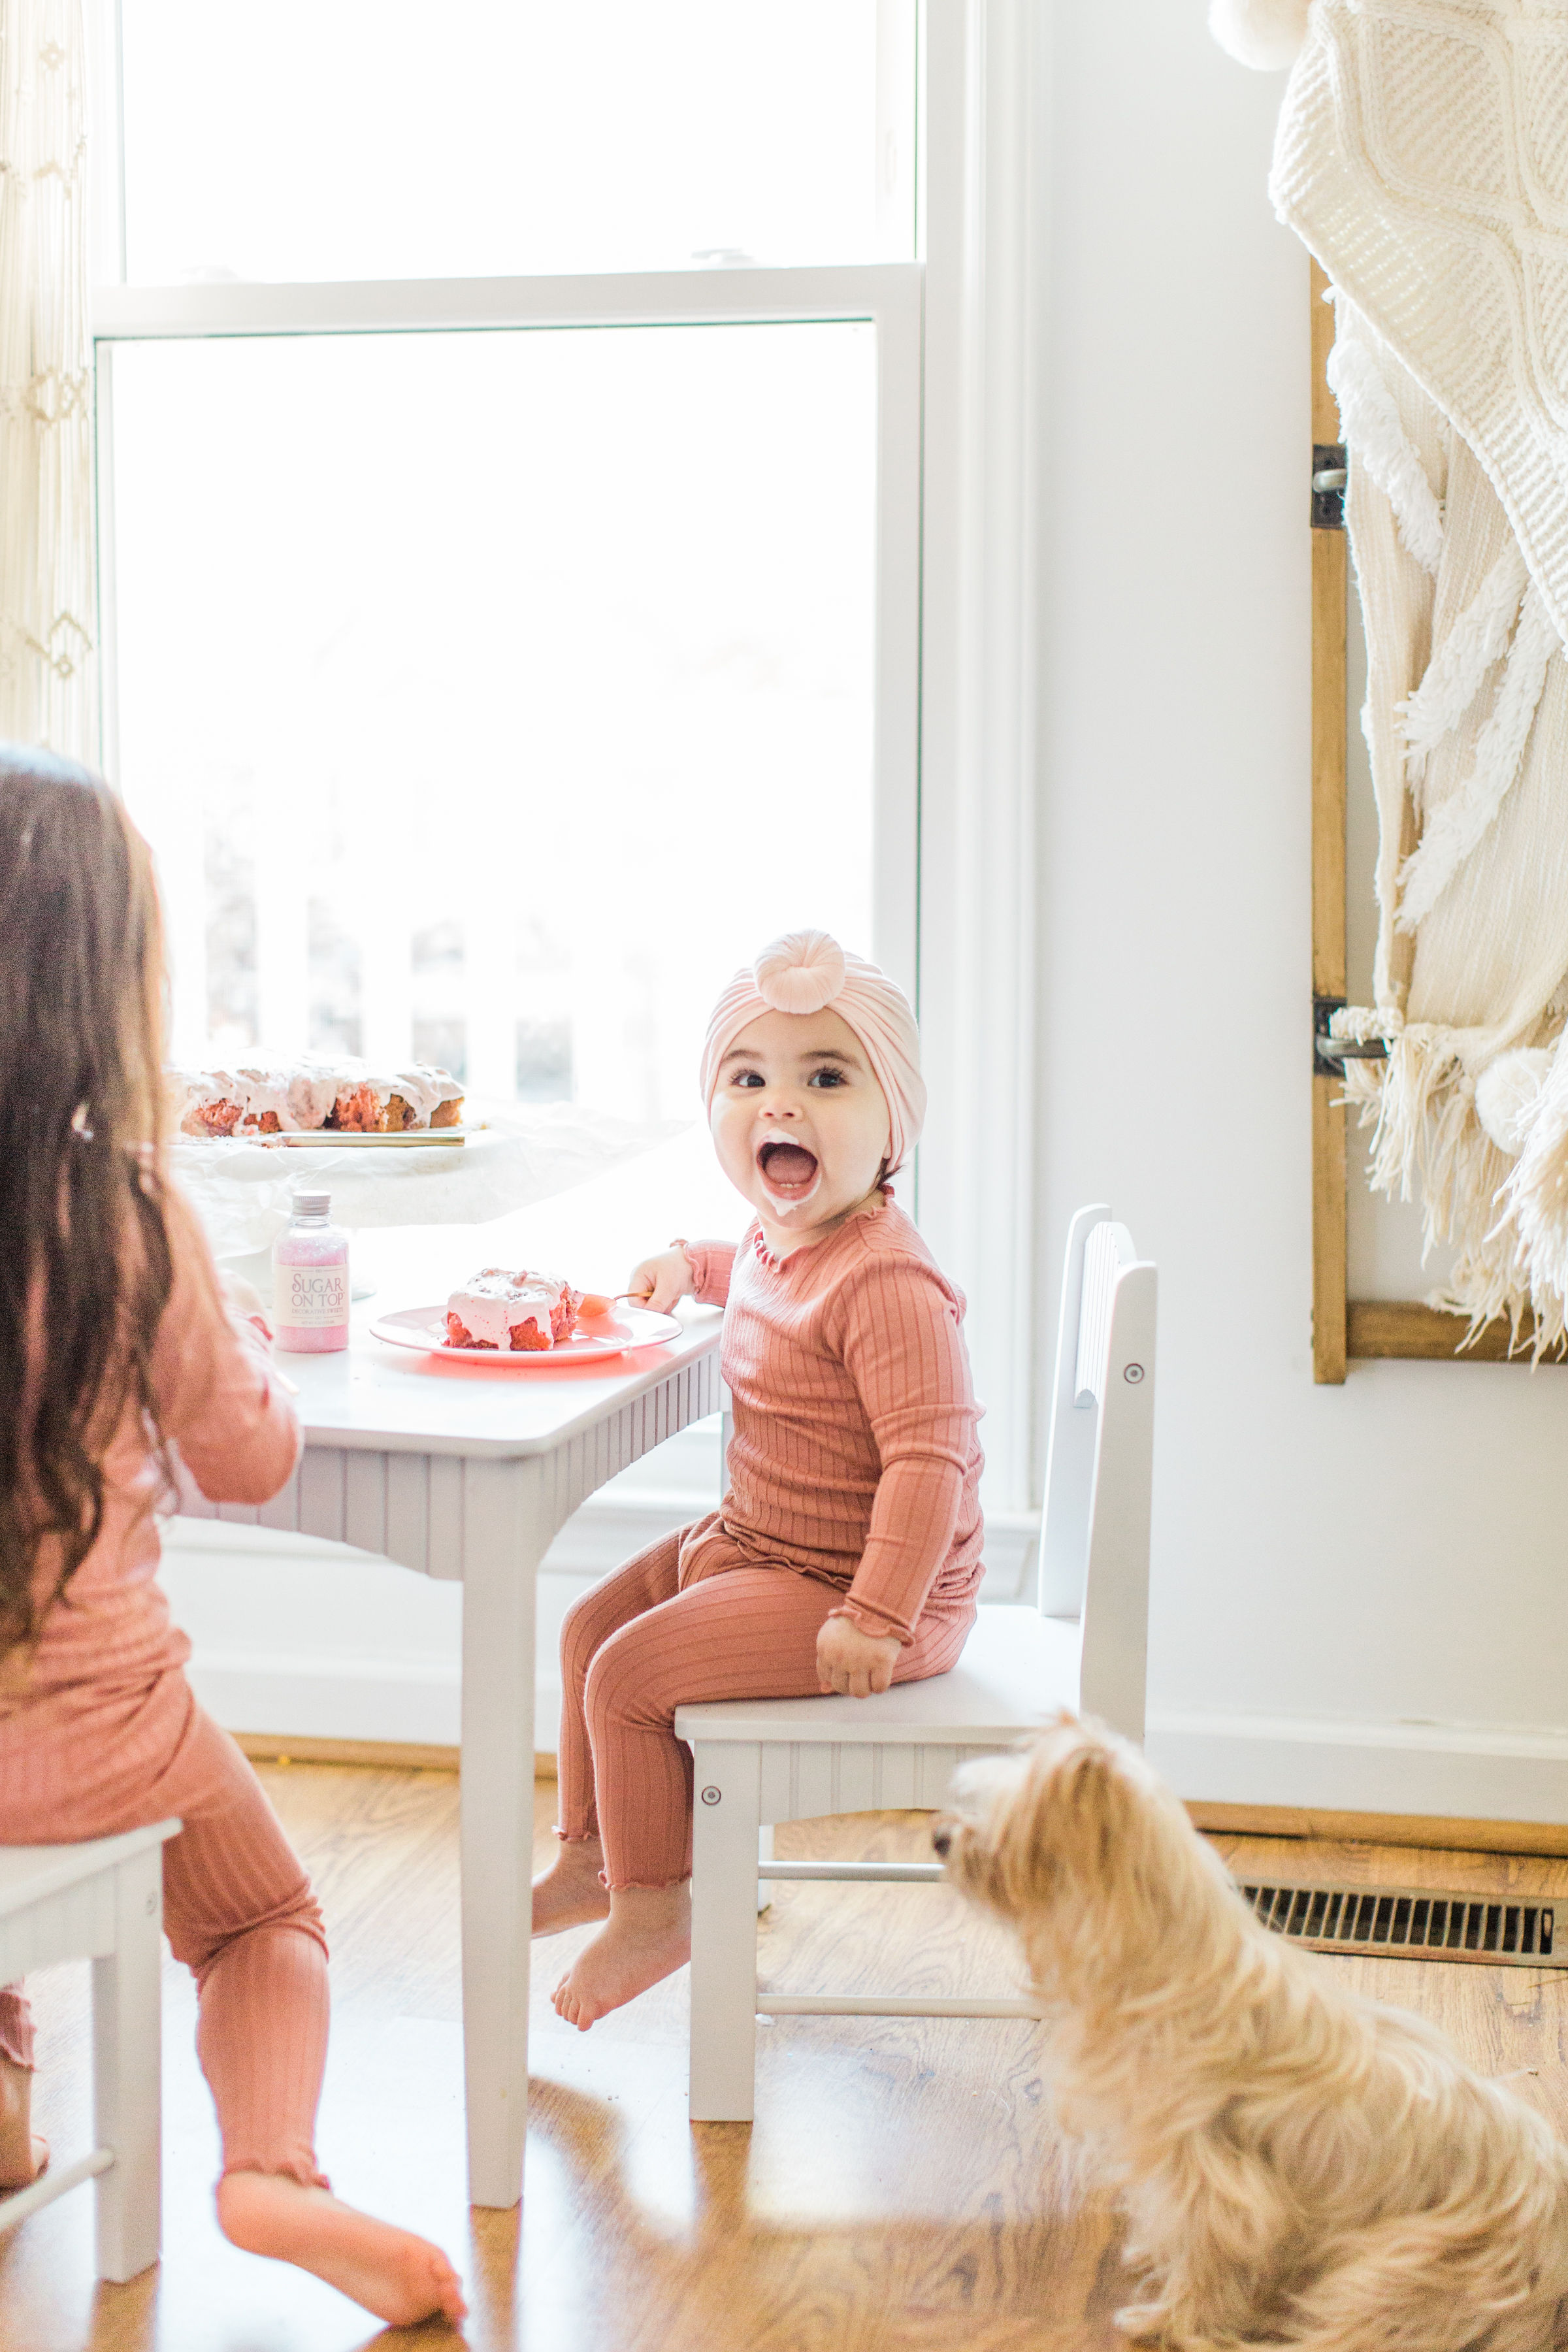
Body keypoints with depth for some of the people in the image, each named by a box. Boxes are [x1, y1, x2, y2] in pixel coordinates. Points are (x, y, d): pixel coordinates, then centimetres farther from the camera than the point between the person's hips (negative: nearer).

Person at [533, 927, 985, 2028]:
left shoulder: (887, 1283, -28)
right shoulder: (778, 1242, 4)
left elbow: (929, 1458, -31)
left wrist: (877, 1620, -32)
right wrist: (691, 1263, 17)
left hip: (841, 1587, -10)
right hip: (752, 1544, 10)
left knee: (632, 1672, -15)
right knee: (591, 1625, 17)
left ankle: (653, 1915, 5)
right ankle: (588, 1857, 34)